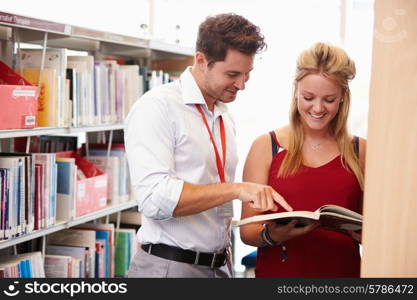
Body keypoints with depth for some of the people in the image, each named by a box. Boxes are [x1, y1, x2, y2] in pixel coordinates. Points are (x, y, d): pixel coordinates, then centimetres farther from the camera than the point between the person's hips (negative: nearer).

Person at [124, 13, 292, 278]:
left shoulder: (226, 118, 11)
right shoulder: (157, 107, -12)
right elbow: (153, 197, -24)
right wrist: (236, 189, -27)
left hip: (219, 265, 7)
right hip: (169, 266, -7)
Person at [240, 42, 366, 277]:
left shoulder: (360, 151, 4)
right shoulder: (266, 147, 0)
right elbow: (247, 230, -1)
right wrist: (271, 235, -22)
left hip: (342, 270, 1)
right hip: (277, 271, -1)